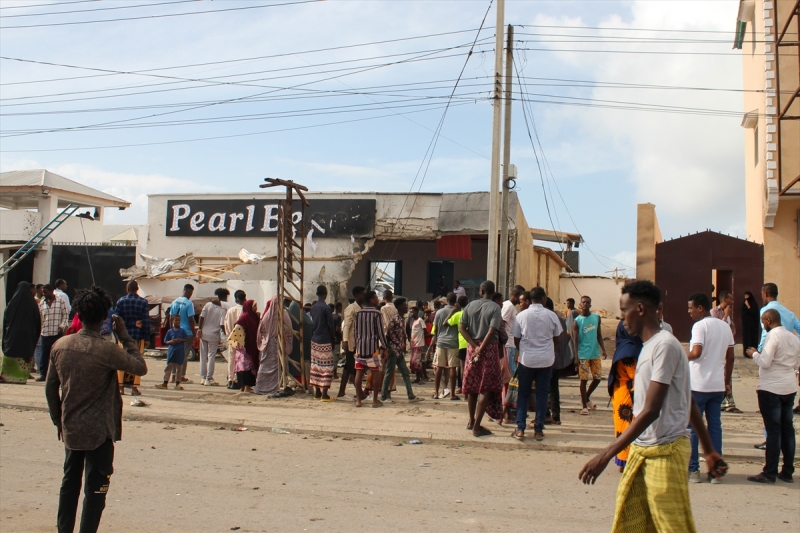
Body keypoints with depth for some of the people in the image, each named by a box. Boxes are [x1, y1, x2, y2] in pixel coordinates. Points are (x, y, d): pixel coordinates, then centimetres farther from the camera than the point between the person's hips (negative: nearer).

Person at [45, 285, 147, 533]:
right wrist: (125, 336, -2)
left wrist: (58, 420, 17)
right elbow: (141, 367, -7)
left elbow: (50, 389, 5)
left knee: (69, 484, 18)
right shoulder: (107, 350, -19)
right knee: (95, 488, 4)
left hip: (70, 429, 6)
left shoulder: (60, 346, -2)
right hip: (99, 431, -5)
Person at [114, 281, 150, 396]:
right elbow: (146, 321, -4)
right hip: (138, 335, -1)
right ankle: (135, 387, 1)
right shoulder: (143, 302, -2)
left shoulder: (121, 301, 0)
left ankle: (121, 386, 7)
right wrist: (147, 338, -1)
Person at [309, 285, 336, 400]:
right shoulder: (326, 308, -13)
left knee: (316, 366, 10)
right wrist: (333, 338, 0)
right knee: (326, 367, -3)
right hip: (325, 341, -7)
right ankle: (324, 394, -5)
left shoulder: (313, 308, 8)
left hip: (314, 340, 7)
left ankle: (317, 392, 15)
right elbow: (331, 326, -12)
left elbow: (312, 323, 12)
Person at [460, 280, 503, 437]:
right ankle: (477, 426, -3)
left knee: (472, 385, 15)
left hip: (472, 347, 5)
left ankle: (471, 421, 28)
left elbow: (462, 328, -2)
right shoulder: (495, 308, -9)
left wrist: (475, 346, -6)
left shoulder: (470, 305, 4)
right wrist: (481, 350, -14)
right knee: (486, 388, 0)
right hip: (488, 348, -5)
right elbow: (492, 331, -19)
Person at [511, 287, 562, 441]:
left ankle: (520, 429, 5)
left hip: (526, 359, 0)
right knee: (542, 394, 8)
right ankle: (538, 430, 10)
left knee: (523, 394, 10)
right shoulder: (551, 315, -3)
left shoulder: (522, 315, -4)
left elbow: (516, 340, 1)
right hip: (546, 360, 0)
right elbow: (557, 339, 5)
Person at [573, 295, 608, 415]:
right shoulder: (577, 321, -6)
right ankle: (584, 406, 10)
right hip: (583, 355, -4)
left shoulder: (597, 318, 4)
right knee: (584, 380, 0)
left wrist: (603, 350, -2)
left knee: (598, 378, 8)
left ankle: (586, 398, 32)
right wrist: (576, 357, -12)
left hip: (595, 354, 4)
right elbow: (575, 340, -7)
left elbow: (599, 336, 9)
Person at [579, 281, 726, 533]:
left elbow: (650, 411, -24)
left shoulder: (664, 345, -17)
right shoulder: (649, 346, 13)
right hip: (640, 450, 9)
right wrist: (710, 450, 21)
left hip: (665, 452, -9)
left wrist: (606, 455, -26)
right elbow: (690, 403, 17)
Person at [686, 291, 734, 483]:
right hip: (718, 386, 6)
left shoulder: (700, 326, -11)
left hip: (698, 385, -6)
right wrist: (727, 382, 20)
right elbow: (730, 357, 13)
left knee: (691, 427, 3)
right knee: (715, 426, 10)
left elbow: (696, 352, -24)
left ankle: (693, 470, 6)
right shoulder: (725, 326, 10)